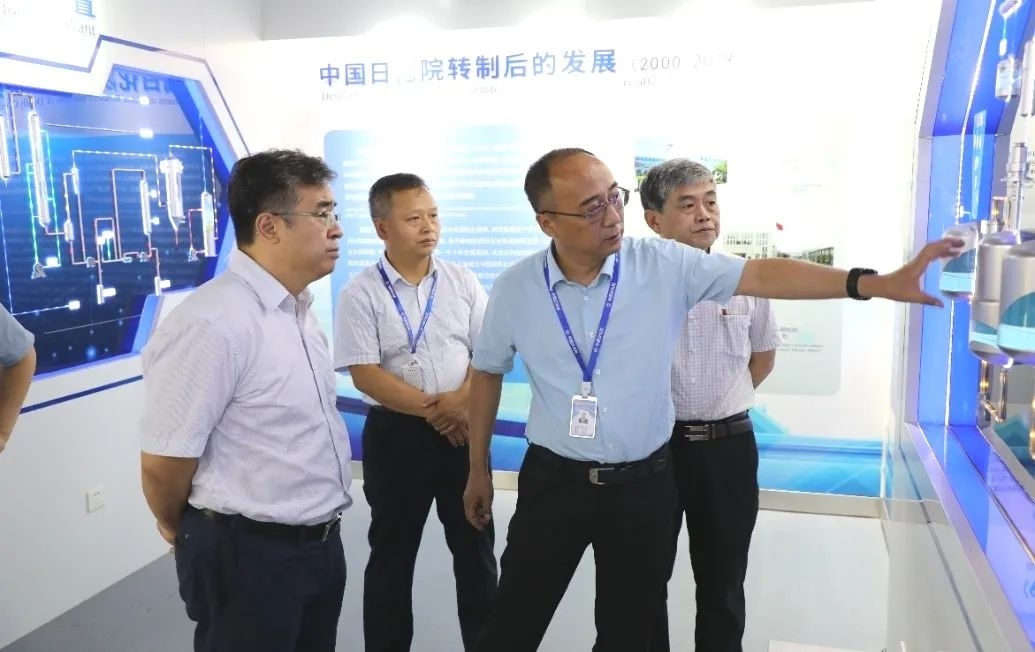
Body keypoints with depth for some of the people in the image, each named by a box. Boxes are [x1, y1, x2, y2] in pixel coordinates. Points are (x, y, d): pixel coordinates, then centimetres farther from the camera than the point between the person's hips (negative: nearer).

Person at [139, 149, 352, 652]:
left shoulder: (299, 308, 6)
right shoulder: (210, 324, -25)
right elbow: (163, 463, -20)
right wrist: (183, 531, -1)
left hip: (321, 542, 8)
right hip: (251, 555, -8)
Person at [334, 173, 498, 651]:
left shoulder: (463, 283, 3)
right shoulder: (361, 294, -6)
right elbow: (365, 374, -12)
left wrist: (460, 400, -16)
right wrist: (432, 411, -17)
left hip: (464, 428, 3)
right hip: (395, 433, -2)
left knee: (475, 546, 14)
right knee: (392, 553, 12)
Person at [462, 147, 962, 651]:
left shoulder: (666, 265, -10)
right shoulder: (514, 289, -6)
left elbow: (763, 274, -14)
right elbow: (487, 373, 7)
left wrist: (877, 283, -24)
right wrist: (478, 470, 12)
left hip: (644, 482, 0)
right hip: (554, 482, 0)